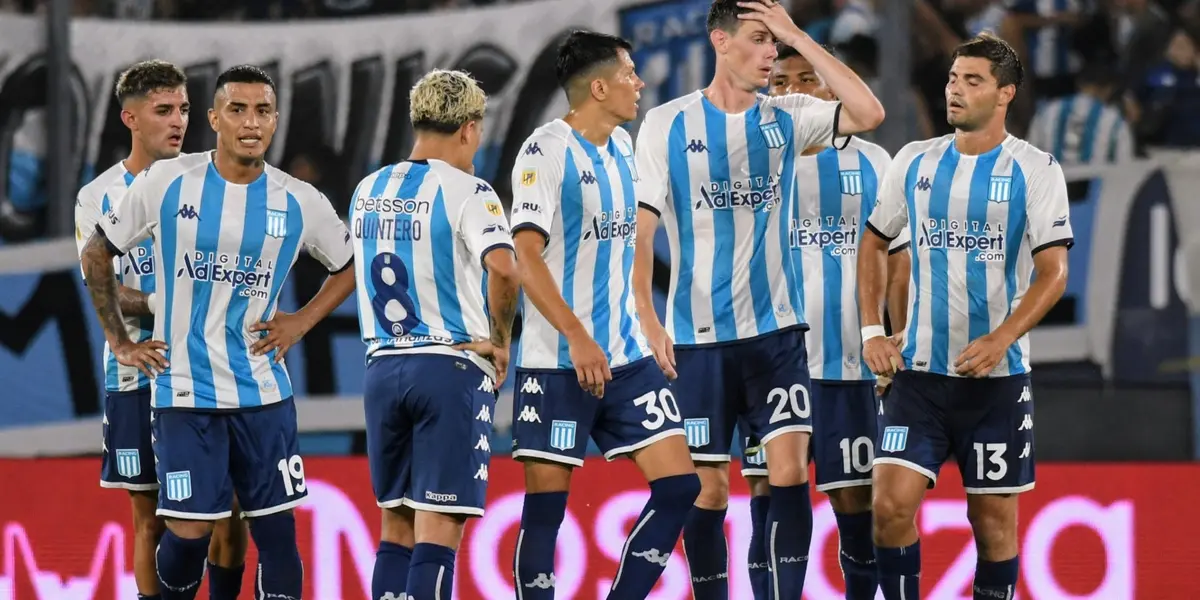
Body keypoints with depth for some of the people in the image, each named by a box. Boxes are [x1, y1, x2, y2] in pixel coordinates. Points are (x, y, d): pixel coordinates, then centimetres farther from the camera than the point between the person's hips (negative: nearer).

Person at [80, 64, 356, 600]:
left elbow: (350, 266, 18)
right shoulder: (166, 184, -4)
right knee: (188, 531, -6)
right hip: (185, 393, -2)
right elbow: (97, 255, 8)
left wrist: (301, 323, 5)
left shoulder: (299, 203, 1)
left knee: (276, 527, 0)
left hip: (264, 393, 2)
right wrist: (120, 343, 6)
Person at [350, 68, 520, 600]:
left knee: (397, 525, 12)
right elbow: (502, 270, -24)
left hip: (383, 369, 6)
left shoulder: (368, 192, 12)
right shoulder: (466, 192, -9)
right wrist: (500, 342, -9)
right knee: (439, 529, -6)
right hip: (452, 367, -6)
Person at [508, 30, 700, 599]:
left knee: (679, 486, -1)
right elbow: (526, 256, -19)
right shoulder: (547, 151, -12)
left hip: (627, 355, 7)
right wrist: (578, 339, -26)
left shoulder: (622, 146, 12)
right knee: (545, 508, -3)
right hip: (558, 362, -7)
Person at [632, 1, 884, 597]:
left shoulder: (785, 118, 5)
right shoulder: (667, 124, -2)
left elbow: (868, 113, -11)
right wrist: (648, 320, -14)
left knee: (790, 471, -10)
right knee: (708, 488, 3)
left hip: (776, 329, 2)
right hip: (698, 337, -2)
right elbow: (640, 225, -4)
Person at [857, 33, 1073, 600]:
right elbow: (872, 243, 17)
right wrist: (871, 330, 4)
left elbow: (1053, 273, -9)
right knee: (891, 504, -10)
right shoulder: (915, 162, 7)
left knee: (993, 517, 4)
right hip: (920, 370, 2)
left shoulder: (1035, 170, -4)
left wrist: (999, 341, -22)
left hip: (997, 376, -2)